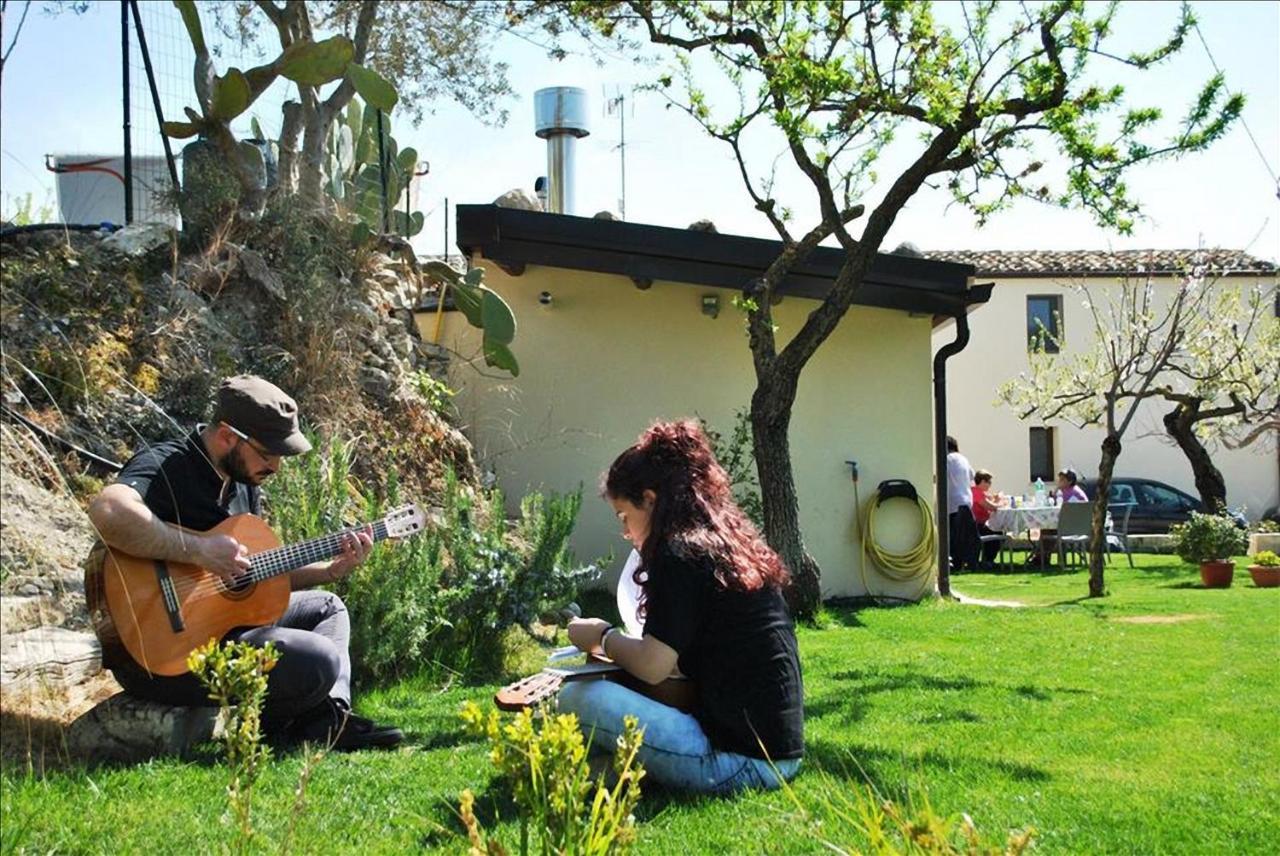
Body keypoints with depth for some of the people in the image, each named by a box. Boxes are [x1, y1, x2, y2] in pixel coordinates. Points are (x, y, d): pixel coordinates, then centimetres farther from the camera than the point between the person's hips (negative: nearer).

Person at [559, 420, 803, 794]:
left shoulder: (680, 553, -12)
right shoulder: (733, 544, 14)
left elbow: (652, 666, -15)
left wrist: (603, 636, 4)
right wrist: (617, 642, 18)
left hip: (742, 759, -10)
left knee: (581, 698, -16)